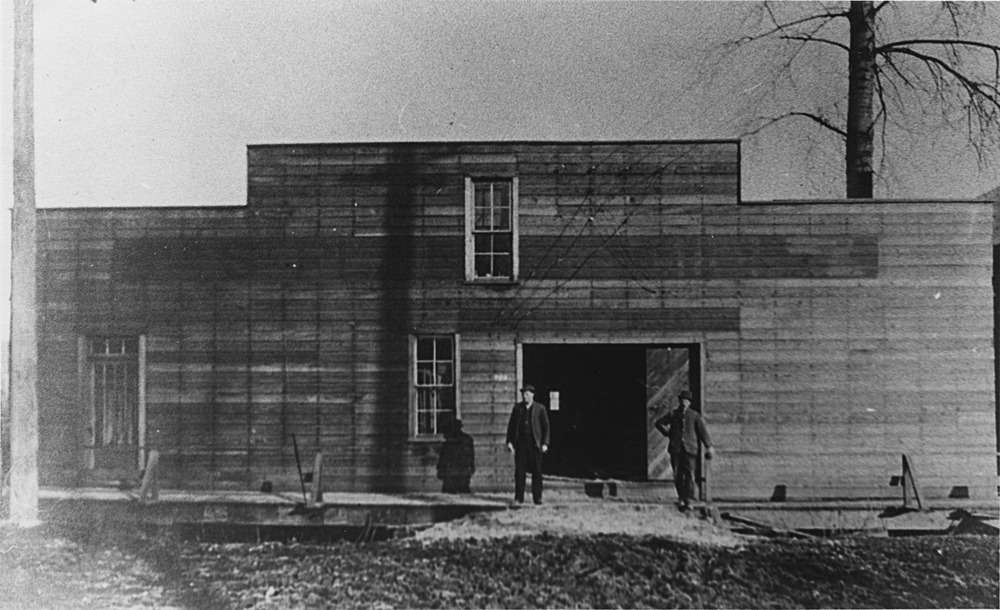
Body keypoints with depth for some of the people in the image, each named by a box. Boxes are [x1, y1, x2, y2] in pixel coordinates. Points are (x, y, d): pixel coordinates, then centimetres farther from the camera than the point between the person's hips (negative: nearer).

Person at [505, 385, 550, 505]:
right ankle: (519, 497, 5)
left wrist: (545, 443, -6)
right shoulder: (517, 407, 9)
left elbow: (546, 426, 3)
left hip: (535, 443, -1)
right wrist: (509, 441, 1)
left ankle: (537, 497, 9)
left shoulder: (540, 408, 3)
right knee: (519, 470, 0)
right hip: (520, 442, 1)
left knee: (537, 471, 1)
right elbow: (511, 424, 9)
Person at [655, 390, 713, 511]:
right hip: (675, 448, 2)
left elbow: (703, 431, 3)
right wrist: (668, 433, 10)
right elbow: (659, 423, 22)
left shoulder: (695, 416, 6)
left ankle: (688, 500, -7)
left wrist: (708, 447, -5)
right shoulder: (673, 414, 10)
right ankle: (681, 498, 18)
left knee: (689, 475, -8)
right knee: (677, 475, 3)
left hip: (690, 448, -1)